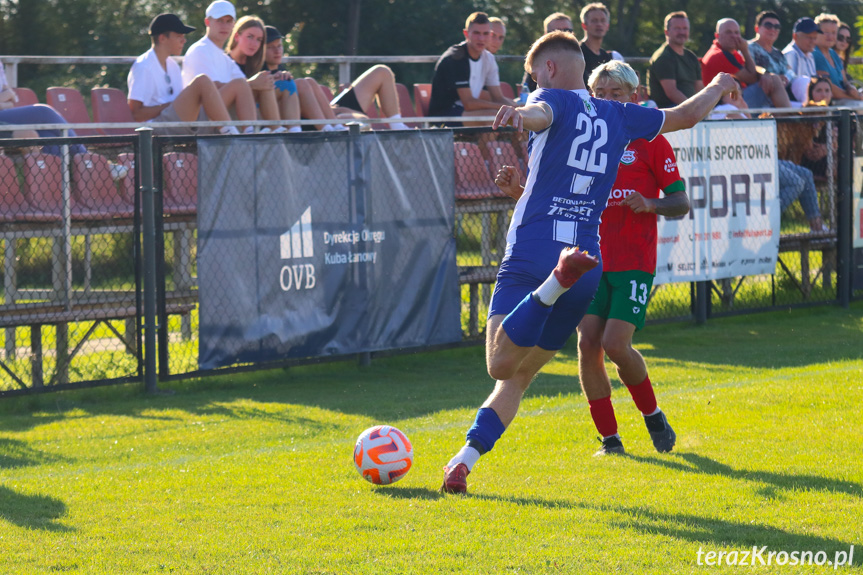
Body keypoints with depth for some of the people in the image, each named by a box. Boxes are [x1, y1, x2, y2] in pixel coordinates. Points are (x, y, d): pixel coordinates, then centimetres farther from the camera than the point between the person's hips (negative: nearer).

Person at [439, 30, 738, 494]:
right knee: (520, 375, 15)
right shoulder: (619, 117, 18)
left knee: (502, 364, -21)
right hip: (591, 267, 6)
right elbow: (688, 115, 32)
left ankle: (557, 280, -38)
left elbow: (541, 115, -23)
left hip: (530, 257, -6)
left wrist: (522, 115, -47)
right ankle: (463, 461, 5)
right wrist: (718, 86, 53)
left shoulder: (555, 100, 3)